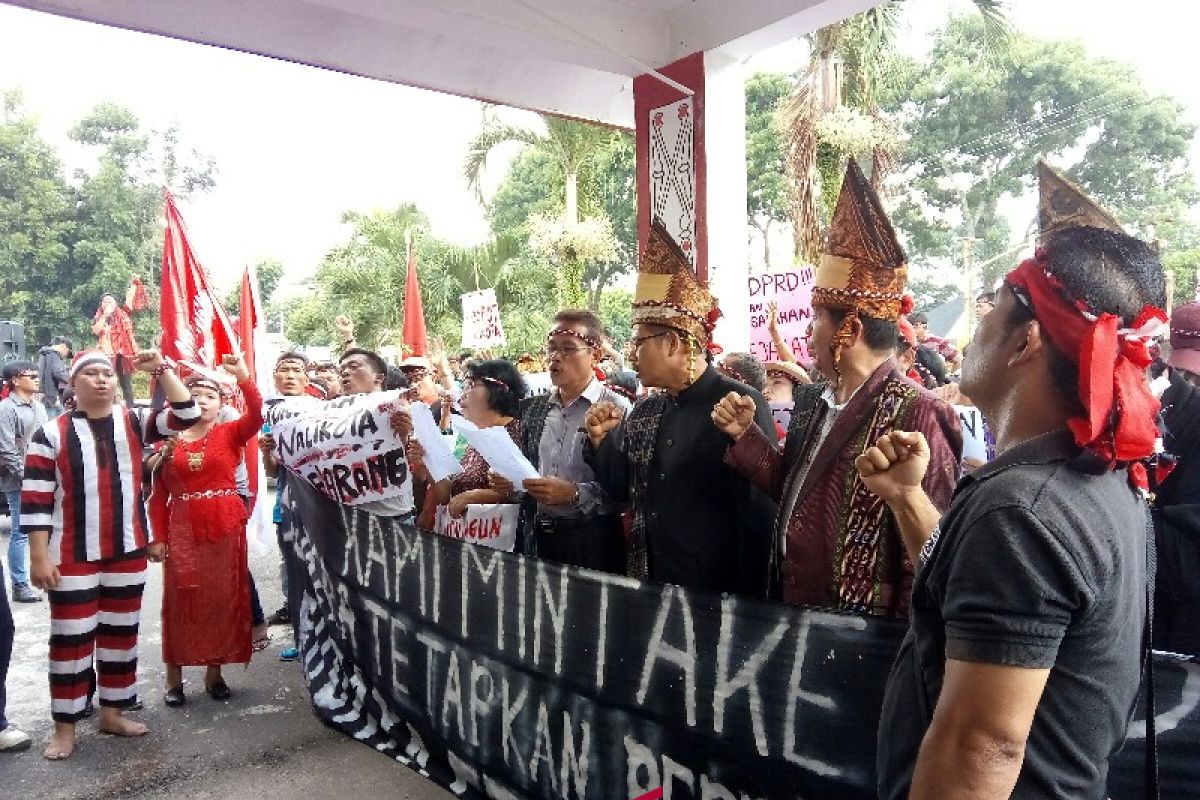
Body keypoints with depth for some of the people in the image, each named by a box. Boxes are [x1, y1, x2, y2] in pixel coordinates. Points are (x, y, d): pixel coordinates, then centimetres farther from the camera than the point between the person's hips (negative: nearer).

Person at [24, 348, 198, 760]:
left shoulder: (135, 422, 3)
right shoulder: (51, 433, -5)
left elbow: (186, 415, -8)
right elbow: (35, 501, -6)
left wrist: (162, 369, -16)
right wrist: (39, 557, -9)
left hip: (128, 552, 3)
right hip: (72, 557, -3)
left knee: (121, 633, 12)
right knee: (71, 639, 4)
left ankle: (112, 713, 27)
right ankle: (64, 727, 18)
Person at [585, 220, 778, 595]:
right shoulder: (645, 412, 4)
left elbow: (760, 513, -15)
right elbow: (623, 489, 12)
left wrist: (748, 598, -12)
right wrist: (600, 440, -4)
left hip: (718, 593, -6)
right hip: (649, 585, 7)